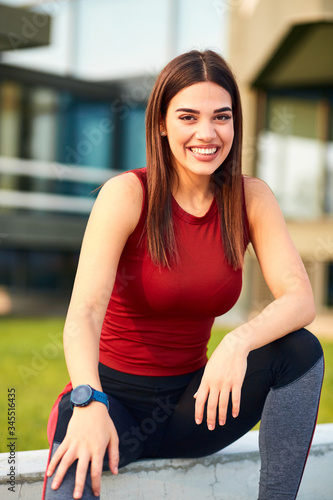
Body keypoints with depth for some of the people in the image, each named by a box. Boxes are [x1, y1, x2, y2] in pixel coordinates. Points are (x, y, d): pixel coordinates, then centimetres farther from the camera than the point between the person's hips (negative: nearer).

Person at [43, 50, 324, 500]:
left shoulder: (251, 199, -1)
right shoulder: (126, 195, -13)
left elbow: (300, 298, -12)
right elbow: (84, 313, -24)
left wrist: (240, 342, -33)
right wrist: (88, 403, -43)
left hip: (191, 403, 5)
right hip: (115, 395, -5)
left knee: (302, 351, -21)